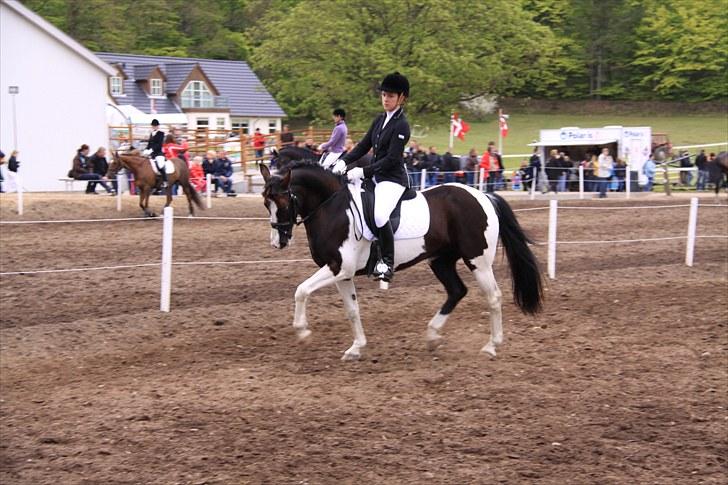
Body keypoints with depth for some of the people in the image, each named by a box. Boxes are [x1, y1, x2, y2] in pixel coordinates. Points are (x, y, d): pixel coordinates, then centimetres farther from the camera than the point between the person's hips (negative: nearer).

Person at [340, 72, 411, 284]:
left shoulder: (401, 126, -12)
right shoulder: (380, 120, 13)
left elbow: (392, 159, -18)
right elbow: (364, 145, 14)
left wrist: (364, 172, -22)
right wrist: (344, 161, -1)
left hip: (393, 179, -10)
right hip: (375, 176, 10)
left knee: (380, 215, -32)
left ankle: (387, 263, -20)